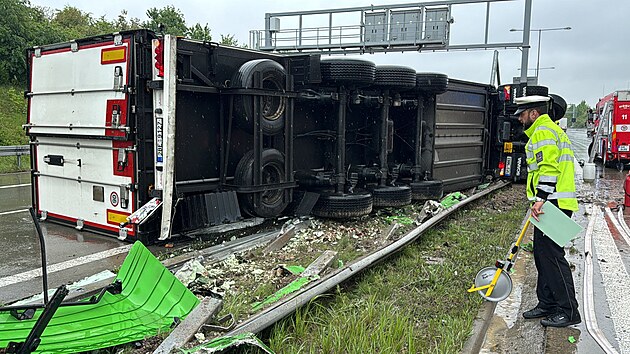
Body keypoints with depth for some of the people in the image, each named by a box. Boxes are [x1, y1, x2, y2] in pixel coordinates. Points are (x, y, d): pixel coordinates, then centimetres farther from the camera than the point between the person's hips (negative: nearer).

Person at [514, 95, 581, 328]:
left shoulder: (543, 132, -9)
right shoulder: (552, 130, 25)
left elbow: (549, 169, -21)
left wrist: (541, 199, -26)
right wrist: (541, 200, 29)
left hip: (552, 204, -11)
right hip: (551, 205, 11)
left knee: (551, 255, -9)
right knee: (542, 254, 13)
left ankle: (569, 311, -2)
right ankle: (547, 304, 21)